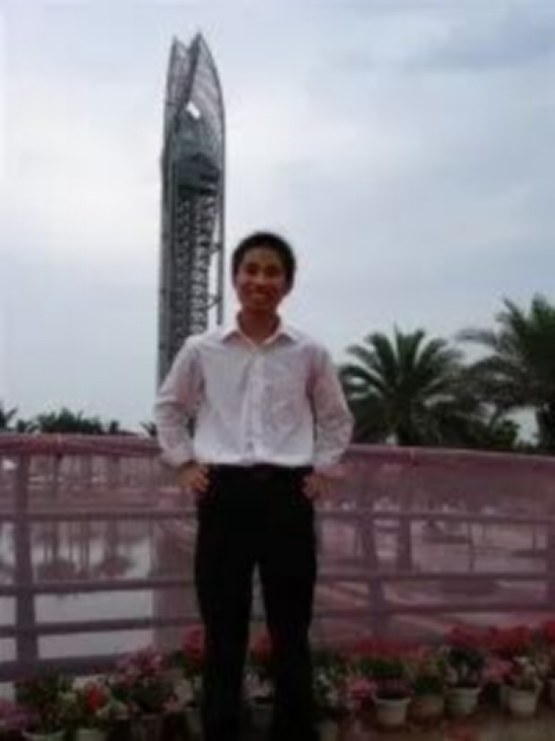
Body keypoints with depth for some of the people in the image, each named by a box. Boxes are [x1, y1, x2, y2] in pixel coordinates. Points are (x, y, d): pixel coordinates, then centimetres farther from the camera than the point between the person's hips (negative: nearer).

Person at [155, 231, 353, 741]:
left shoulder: (310, 353, 3)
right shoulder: (200, 350, 3)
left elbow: (337, 418, 17)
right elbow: (169, 408, 17)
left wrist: (321, 471, 8)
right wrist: (184, 463, 7)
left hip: (288, 494, 0)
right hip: (224, 494, 0)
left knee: (291, 628, 7)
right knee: (223, 628, 6)